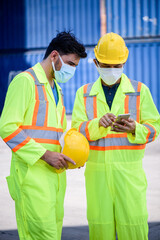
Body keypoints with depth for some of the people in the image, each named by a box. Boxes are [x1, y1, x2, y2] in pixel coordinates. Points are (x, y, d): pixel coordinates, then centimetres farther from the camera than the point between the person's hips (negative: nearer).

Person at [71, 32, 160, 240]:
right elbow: (77, 129, 0)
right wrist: (99, 124, -21)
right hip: (97, 170, 1)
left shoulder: (140, 91, 7)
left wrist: (134, 129, -19)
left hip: (129, 171, -1)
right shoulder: (84, 93, 10)